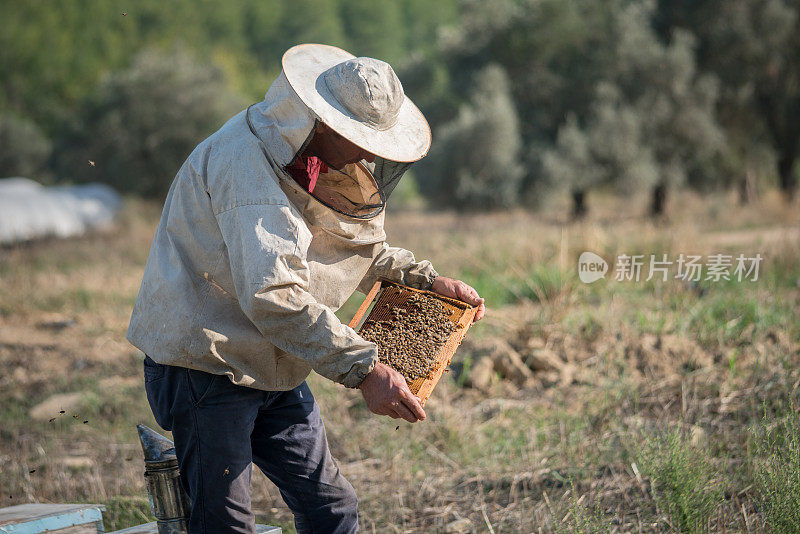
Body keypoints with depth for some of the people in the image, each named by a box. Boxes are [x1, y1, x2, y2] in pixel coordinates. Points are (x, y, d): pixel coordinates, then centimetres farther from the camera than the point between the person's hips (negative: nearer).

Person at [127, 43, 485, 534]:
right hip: (203, 360, -9)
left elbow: (363, 245, 24)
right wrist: (364, 369, -37)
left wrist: (426, 279, 9)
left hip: (272, 372, 9)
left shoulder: (334, 161, 5)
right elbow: (272, 296, -36)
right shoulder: (248, 161, -25)